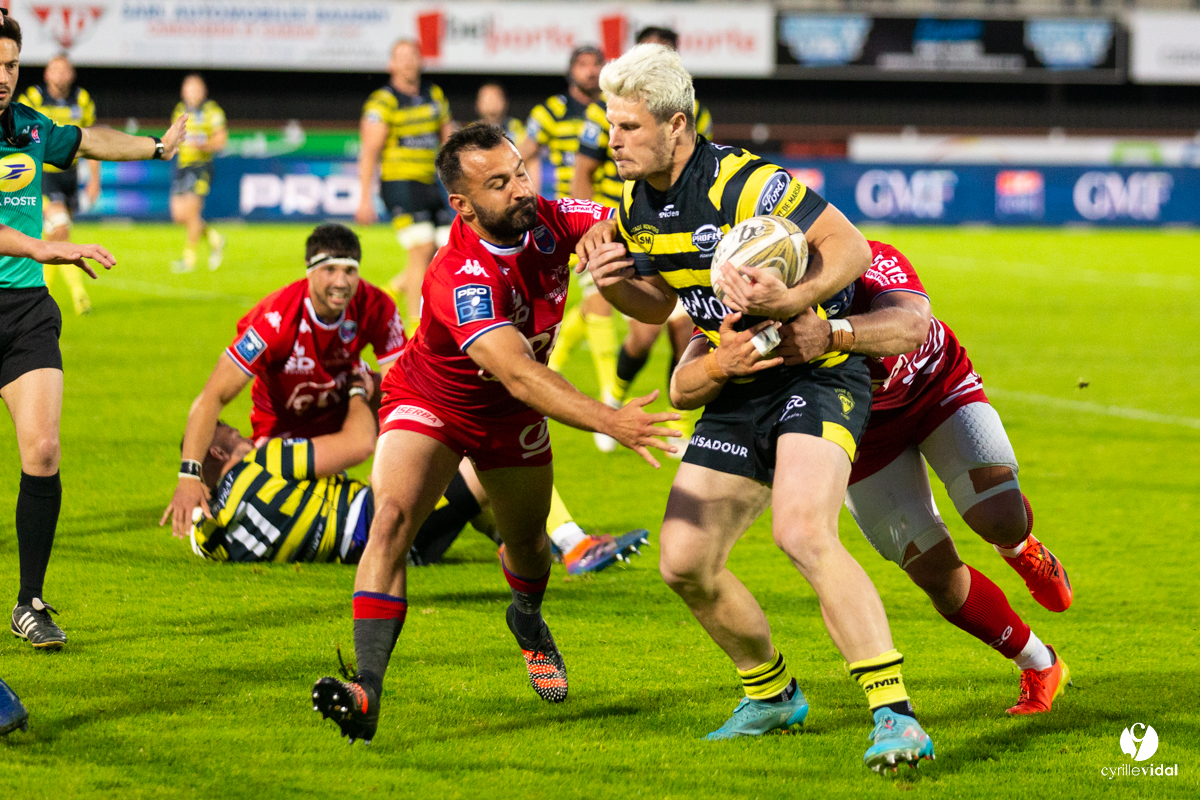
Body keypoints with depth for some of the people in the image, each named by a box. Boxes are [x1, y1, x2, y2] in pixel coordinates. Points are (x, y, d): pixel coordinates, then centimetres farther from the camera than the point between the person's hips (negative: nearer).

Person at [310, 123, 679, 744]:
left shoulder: (549, 221, -21)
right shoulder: (462, 278, -40)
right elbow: (520, 376, -49)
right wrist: (607, 421, -62)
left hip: (511, 415, 6)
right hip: (430, 405, -6)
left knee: (527, 540, 20)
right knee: (391, 518, -27)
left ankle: (528, 620, 57)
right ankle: (367, 692, -33)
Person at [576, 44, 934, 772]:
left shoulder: (743, 184, -20)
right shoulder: (638, 207, 5)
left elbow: (851, 246, -19)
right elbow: (659, 303, 20)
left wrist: (790, 301, -33)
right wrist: (613, 283, -1)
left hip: (817, 376, -9)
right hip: (738, 393, 9)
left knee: (804, 532, -30)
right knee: (685, 565, 4)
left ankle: (896, 716, -31)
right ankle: (773, 695, 27)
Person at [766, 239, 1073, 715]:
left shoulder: (872, 266, -40)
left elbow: (910, 327, -61)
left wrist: (831, 335, -78)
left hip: (937, 389, -2)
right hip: (868, 437, 2)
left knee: (1000, 520, -22)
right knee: (937, 574, -5)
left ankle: (1020, 548, 19)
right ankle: (1039, 668, 19)